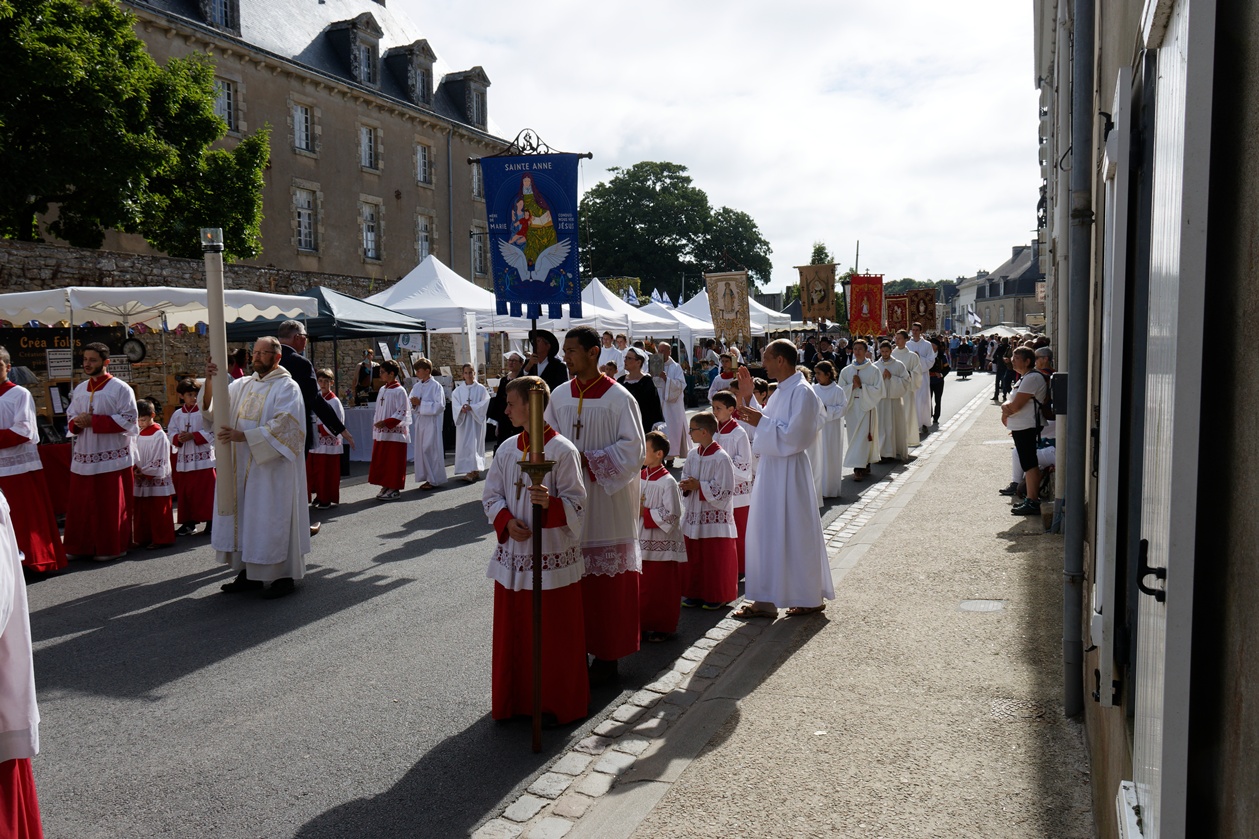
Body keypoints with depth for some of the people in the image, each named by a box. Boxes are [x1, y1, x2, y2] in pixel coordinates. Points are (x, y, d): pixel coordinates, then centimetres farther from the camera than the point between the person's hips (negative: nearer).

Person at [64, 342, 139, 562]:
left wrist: (94, 421, -17)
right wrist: (77, 423, -7)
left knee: (110, 506, -1)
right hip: (84, 456, 6)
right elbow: (71, 417, 18)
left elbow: (128, 420, -13)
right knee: (82, 504, 8)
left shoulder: (120, 388, -5)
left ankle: (111, 548, 10)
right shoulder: (80, 389, 14)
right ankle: (82, 546, 17)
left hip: (112, 458, -6)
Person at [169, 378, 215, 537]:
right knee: (185, 491, 7)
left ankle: (210, 522, 5)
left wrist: (193, 436, -16)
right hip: (184, 458, 4)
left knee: (206, 491, -3)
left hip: (203, 458, -4)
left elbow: (212, 433, -9)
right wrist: (178, 438, -13)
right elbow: (172, 435, 8)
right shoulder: (177, 415, 9)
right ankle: (188, 523, 16)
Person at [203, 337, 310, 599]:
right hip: (243, 466, 6)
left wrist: (243, 436, -25)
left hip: (273, 467, -6)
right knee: (244, 516, 8)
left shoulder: (287, 387, -6)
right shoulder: (242, 386, 13)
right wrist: (209, 381, -12)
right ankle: (249, 573, 17)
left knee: (273, 517, -3)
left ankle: (285, 576, 6)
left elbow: (282, 426, -18)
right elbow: (212, 410, 5)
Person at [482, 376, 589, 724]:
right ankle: (514, 699, 30)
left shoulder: (562, 451, -13)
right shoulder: (508, 449, 5)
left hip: (553, 558, -6)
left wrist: (551, 504, -32)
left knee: (555, 637, 5)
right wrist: (506, 520, -8)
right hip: (513, 555, 6)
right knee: (512, 634, 14)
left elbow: (577, 503, -13)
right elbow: (491, 495, 10)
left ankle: (559, 705, 21)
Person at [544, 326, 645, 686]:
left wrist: (587, 459, -16)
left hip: (607, 500, -4)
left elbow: (632, 448, -9)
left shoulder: (618, 398, -6)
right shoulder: (559, 396, 8)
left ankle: (607, 656, 13)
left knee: (608, 582, 2)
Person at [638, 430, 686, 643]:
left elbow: (671, 515, -17)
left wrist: (645, 512, -19)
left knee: (662, 589, 3)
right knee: (643, 587, 12)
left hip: (662, 544, -7)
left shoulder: (668, 482, -14)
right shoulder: (640, 477, 7)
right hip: (642, 542, 7)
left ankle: (664, 627, 16)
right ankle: (645, 624, 25)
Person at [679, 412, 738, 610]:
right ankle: (695, 593, 24)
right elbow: (685, 478, 16)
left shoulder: (721, 458, -16)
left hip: (715, 518, -7)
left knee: (715, 560, 4)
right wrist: (686, 486, -7)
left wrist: (699, 486, -19)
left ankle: (717, 596, 17)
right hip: (694, 515, 7)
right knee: (693, 557, 12)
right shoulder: (693, 456, 7)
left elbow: (724, 490, -17)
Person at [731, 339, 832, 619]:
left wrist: (761, 421, -19)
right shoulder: (782, 390, 12)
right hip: (771, 468, 10)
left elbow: (793, 435, -23)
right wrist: (748, 398, 11)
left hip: (789, 471, -10)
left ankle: (811, 598, 15)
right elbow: (769, 425, 18)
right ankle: (765, 600, 19)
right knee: (767, 533, 11)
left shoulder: (802, 392, -16)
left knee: (795, 533, 0)